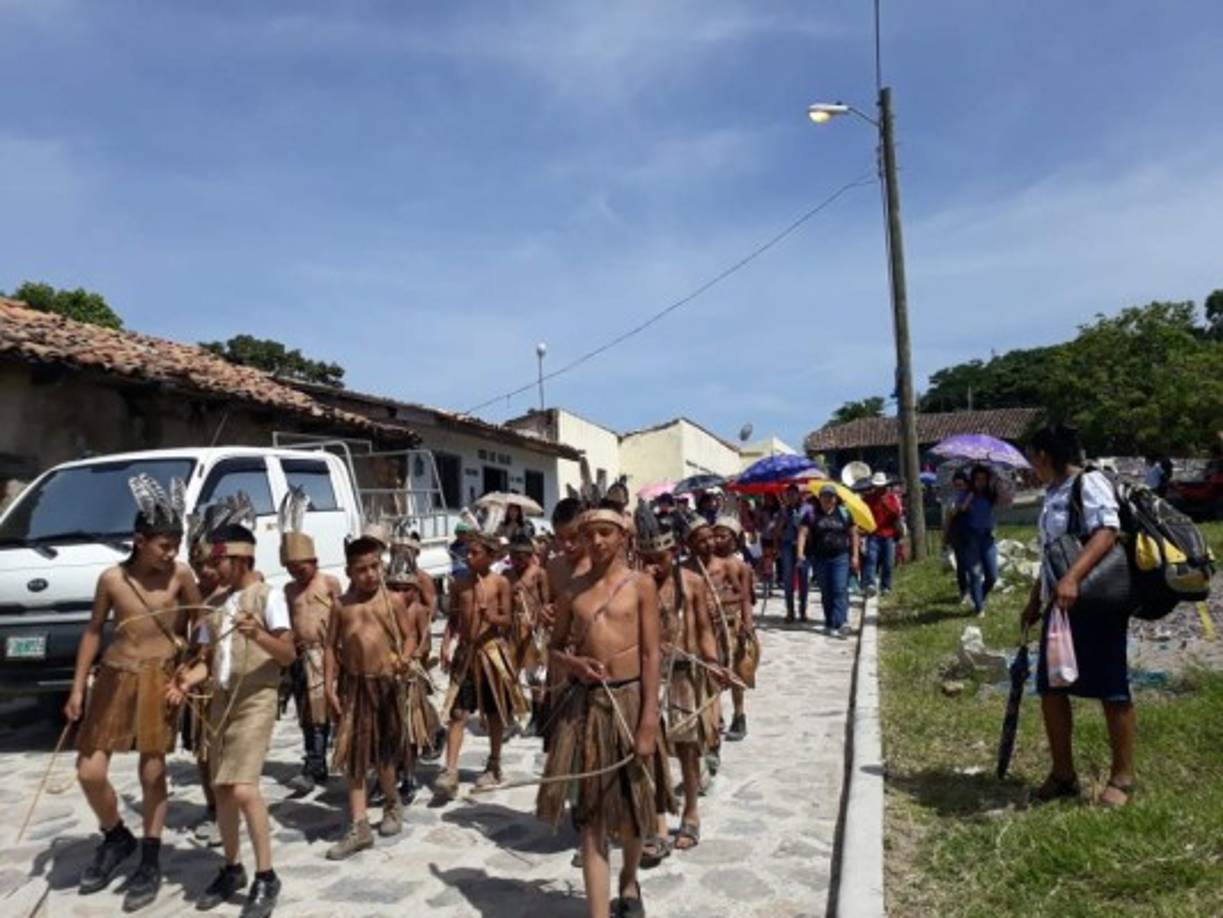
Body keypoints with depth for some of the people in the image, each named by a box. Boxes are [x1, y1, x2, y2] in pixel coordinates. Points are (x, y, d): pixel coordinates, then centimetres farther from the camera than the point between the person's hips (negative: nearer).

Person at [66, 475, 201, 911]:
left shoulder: (180, 575, -7)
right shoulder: (111, 578, -4)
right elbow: (93, 631, 5)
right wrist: (77, 687, 5)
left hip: (160, 678, -2)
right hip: (114, 676, 2)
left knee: (152, 772, 4)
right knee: (89, 771, 1)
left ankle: (150, 865, 19)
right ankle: (116, 838, 30)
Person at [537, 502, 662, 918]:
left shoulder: (640, 584, -3)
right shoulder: (572, 590, 6)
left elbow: (651, 655, -6)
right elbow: (555, 648, 13)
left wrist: (649, 720, -11)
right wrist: (574, 663, -10)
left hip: (629, 699, -2)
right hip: (583, 702, 2)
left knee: (631, 805, 15)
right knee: (591, 811, 3)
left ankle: (629, 881, 44)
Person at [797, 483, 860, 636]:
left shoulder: (844, 513, 7)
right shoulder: (812, 514, 3)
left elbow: (853, 535, 11)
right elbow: (803, 533, -4)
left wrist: (855, 555, 4)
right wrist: (800, 552, -18)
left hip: (840, 557, -1)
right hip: (820, 559, 1)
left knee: (840, 590, -12)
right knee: (826, 593, 8)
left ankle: (840, 623, -19)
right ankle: (830, 623, 19)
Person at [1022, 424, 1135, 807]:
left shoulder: (1089, 483, -11)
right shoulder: (1053, 493, 15)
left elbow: (1107, 532, -26)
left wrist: (1072, 578, -37)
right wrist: (1035, 600, 24)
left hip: (1095, 603, -9)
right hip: (1059, 604, 9)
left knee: (1111, 688, 2)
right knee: (1050, 688, 8)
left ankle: (1122, 777, 18)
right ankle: (1063, 774, 21)